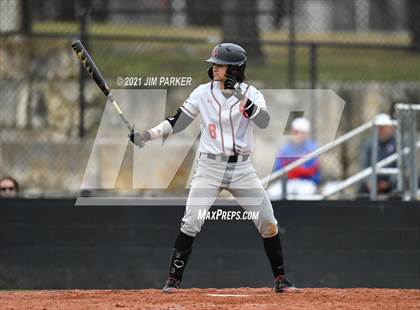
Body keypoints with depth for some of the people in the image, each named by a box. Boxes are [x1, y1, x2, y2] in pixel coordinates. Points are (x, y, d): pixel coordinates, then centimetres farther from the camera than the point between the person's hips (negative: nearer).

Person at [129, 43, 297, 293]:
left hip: (242, 168, 0)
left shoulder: (251, 93, -2)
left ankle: (281, 279, 13)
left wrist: (241, 97, -31)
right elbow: (177, 122, 3)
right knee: (191, 223, -12)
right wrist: (146, 136, -8)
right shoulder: (203, 93, 1)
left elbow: (264, 121, -20)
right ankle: (174, 279, -4)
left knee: (268, 223, -1)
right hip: (210, 167, 0)